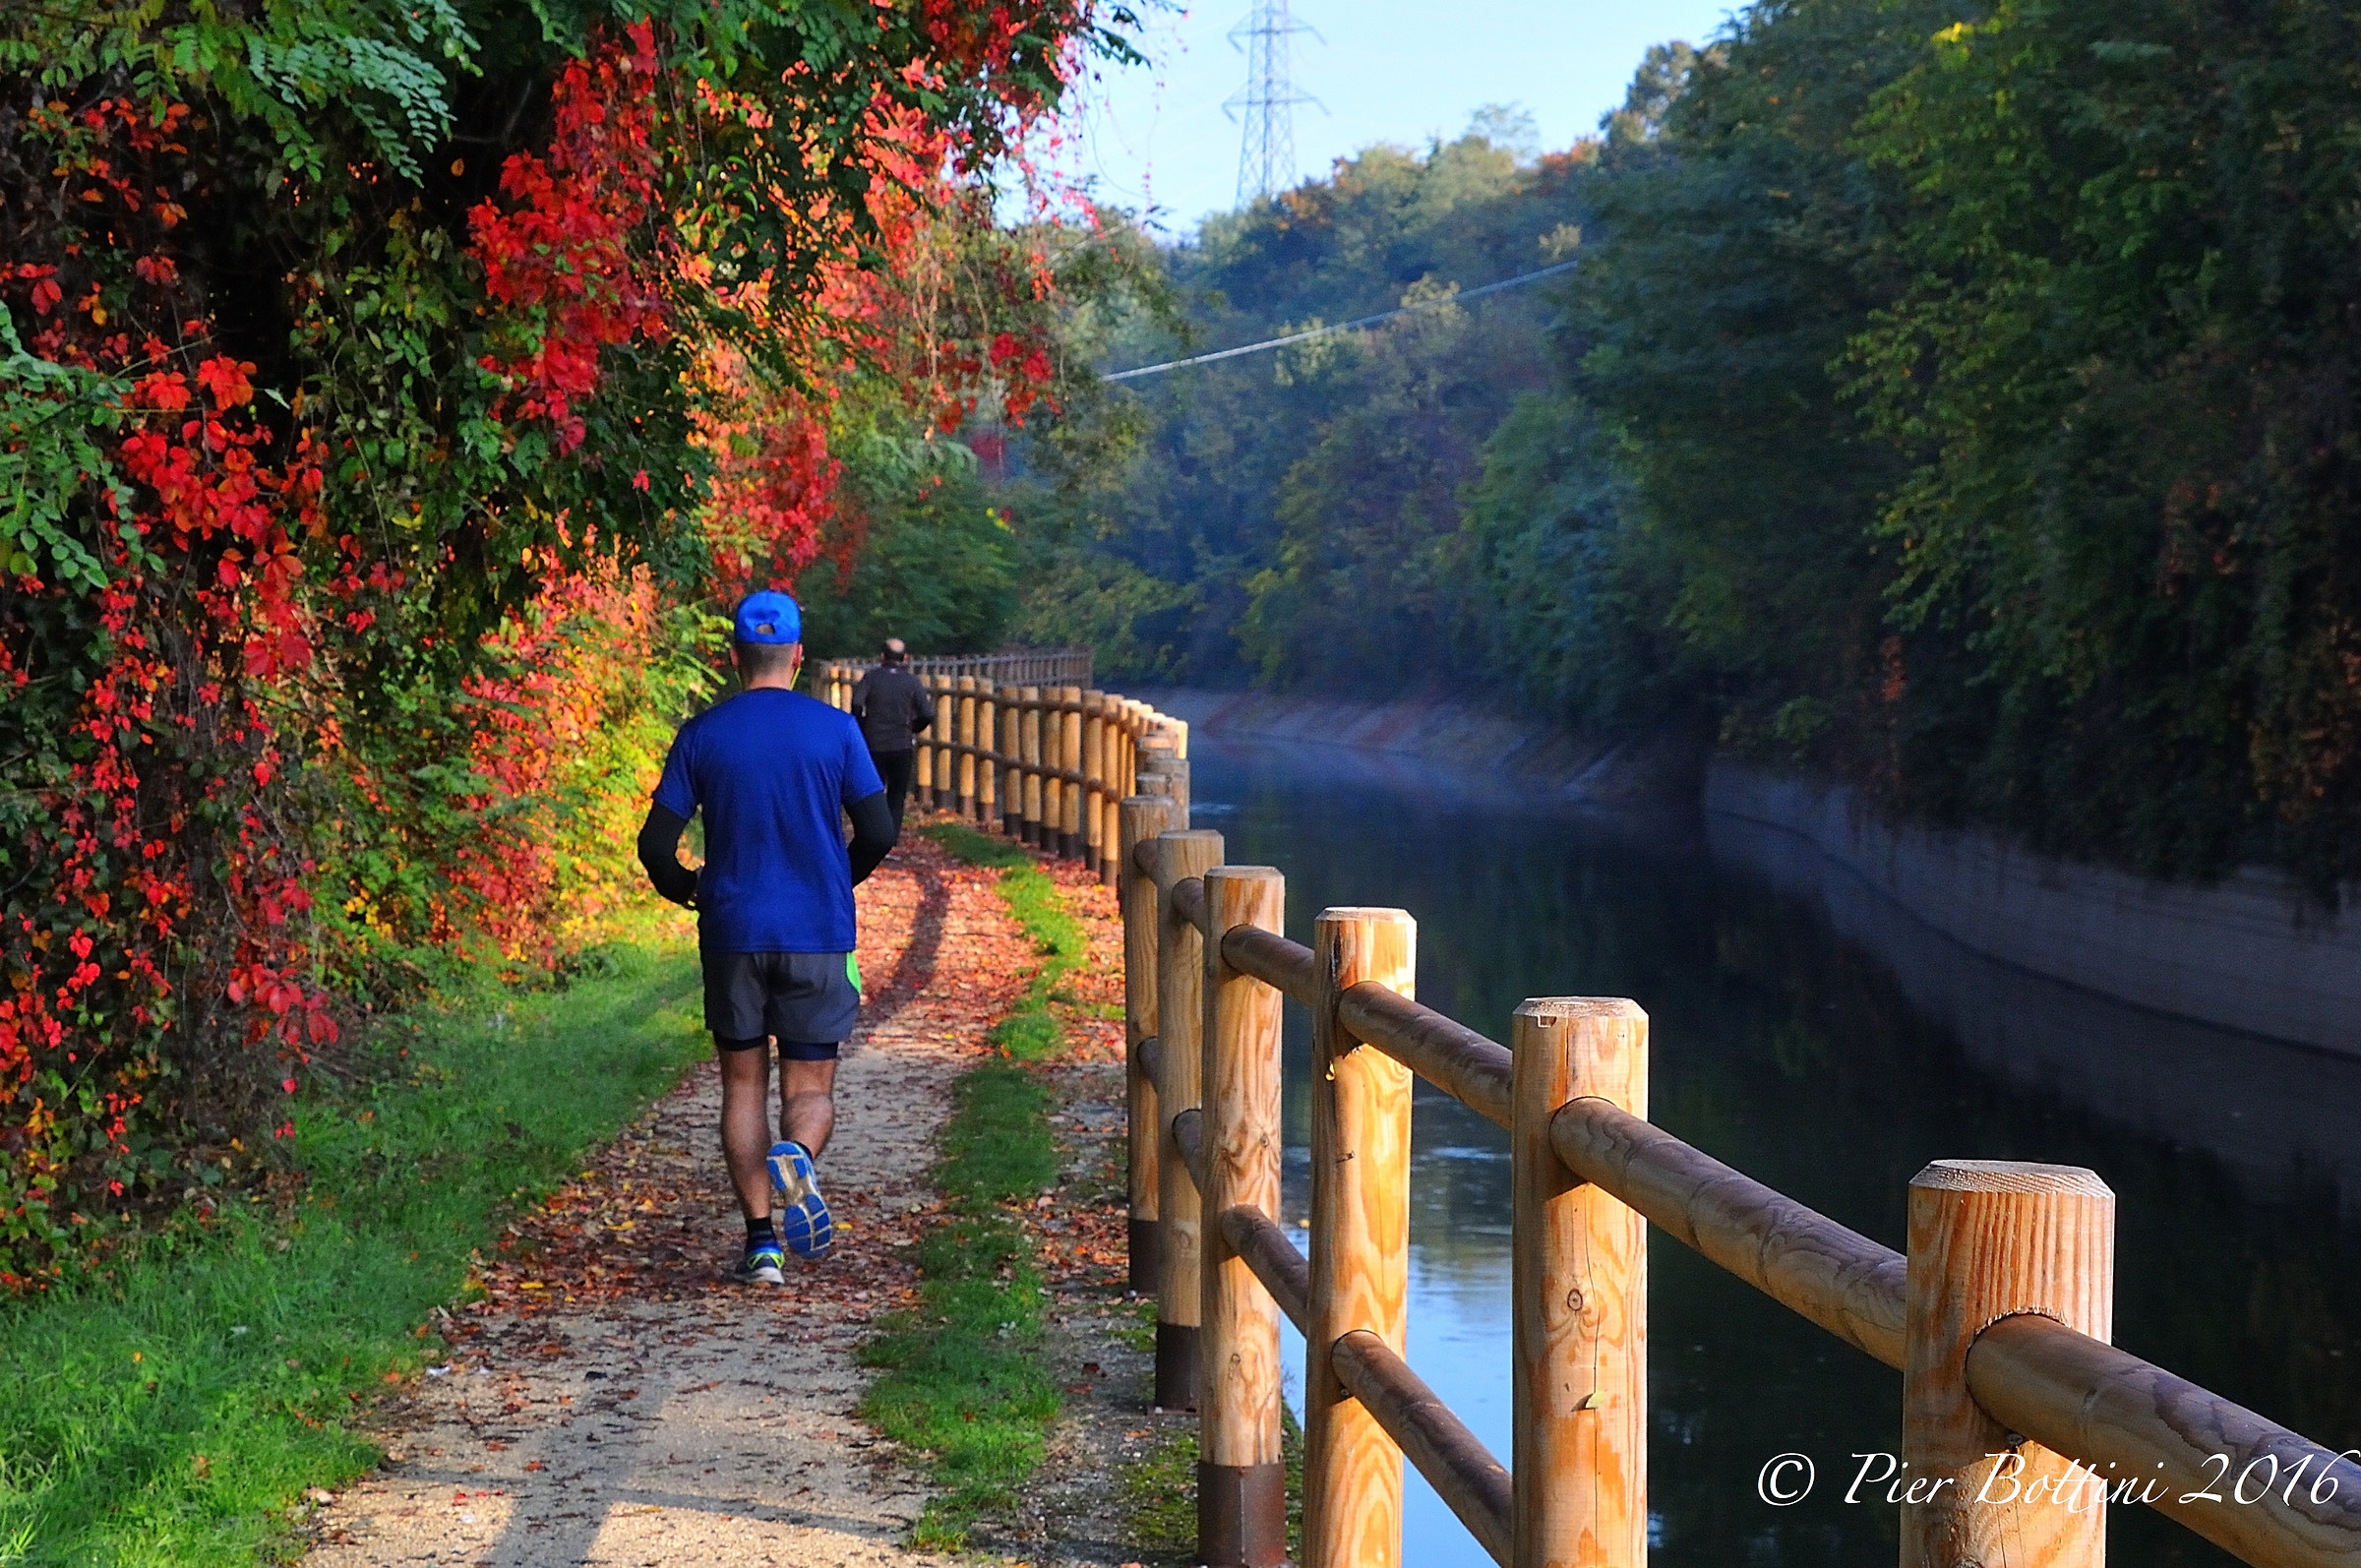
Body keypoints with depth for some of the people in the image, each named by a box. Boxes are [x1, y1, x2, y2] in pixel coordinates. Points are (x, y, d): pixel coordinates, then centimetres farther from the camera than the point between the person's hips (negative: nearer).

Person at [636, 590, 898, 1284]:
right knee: (810, 1089, 8)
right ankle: (797, 1156, -26)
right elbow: (880, 833, -2)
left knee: (743, 1087, 11)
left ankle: (762, 1241, 4)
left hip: (732, 934, 1)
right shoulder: (835, 730, -2)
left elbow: (656, 844, -2)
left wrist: (687, 889, 19)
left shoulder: (702, 734, -1)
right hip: (819, 938, -1)